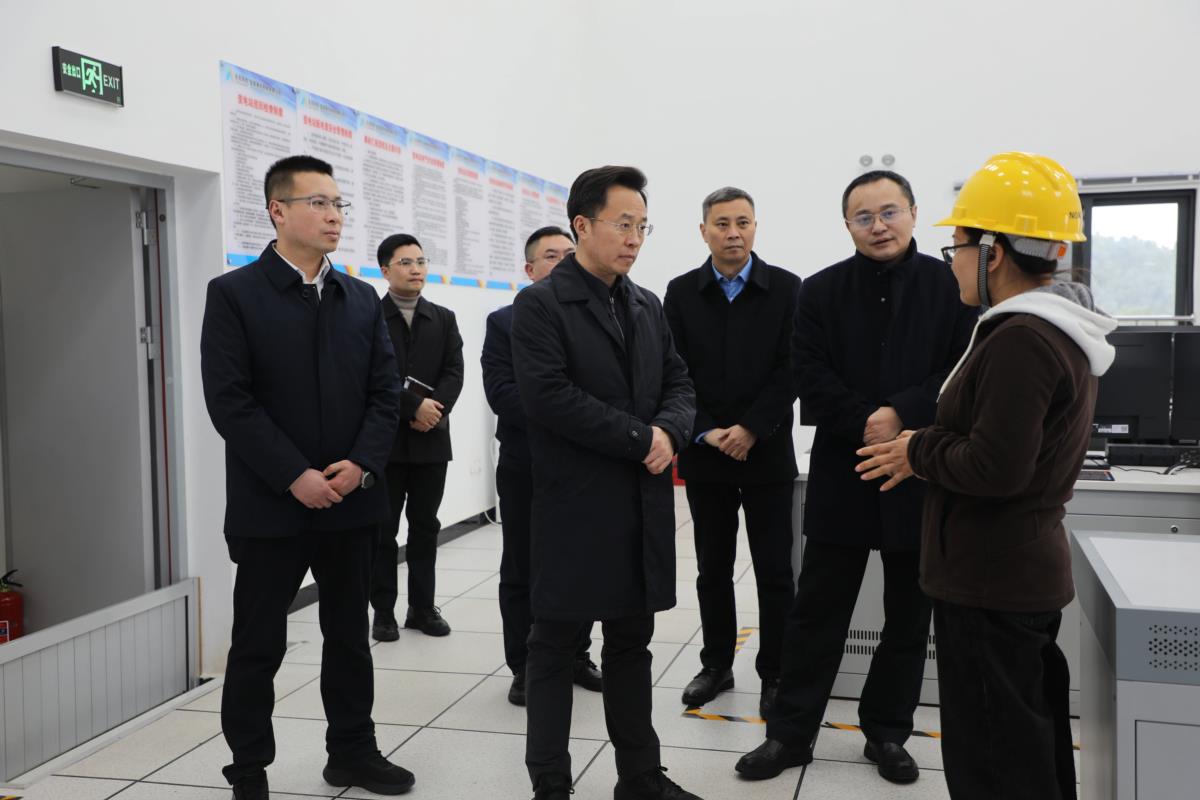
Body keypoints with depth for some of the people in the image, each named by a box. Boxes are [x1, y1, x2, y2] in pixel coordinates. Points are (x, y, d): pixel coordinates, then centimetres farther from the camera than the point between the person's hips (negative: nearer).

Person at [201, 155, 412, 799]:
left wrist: (361, 464, -10)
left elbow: (385, 391, 6)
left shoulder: (361, 298, 10)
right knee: (258, 644, 6)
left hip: (351, 500, 5)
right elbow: (230, 401, -12)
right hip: (269, 504, -4)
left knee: (350, 635, 14)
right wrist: (295, 477, -17)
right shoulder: (233, 294, -5)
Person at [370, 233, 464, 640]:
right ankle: (383, 611, 12)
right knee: (382, 528, 3)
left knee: (425, 526, 9)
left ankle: (423, 607, 18)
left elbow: (454, 373, 2)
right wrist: (415, 406, -17)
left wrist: (433, 411, -14)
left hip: (431, 438, 3)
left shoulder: (444, 319, 11)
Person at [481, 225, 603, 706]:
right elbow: (501, 392, -10)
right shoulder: (504, 323, 1)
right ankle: (524, 668, 17)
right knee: (521, 572, 6)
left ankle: (577, 657, 26)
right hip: (526, 466, -2)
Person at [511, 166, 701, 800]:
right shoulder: (539, 305, -8)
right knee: (555, 645, 5)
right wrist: (640, 440, -16)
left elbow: (679, 384, 13)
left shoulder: (647, 306, 13)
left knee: (632, 641, 15)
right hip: (574, 506, -6)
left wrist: (670, 432, -10)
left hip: (644, 503, 7)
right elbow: (548, 396, -19)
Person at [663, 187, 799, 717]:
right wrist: (705, 432, -11)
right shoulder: (681, 292, 3)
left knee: (774, 571, 4)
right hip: (705, 454, 2)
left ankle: (774, 674, 17)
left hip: (767, 452, -2)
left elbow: (790, 370, -7)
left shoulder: (785, 288, -2)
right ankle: (717, 665, 26)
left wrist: (751, 429, -15)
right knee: (712, 568, 12)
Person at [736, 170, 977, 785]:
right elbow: (812, 381, -5)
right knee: (816, 612, 7)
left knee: (908, 618, 12)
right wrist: (869, 426, -17)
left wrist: (902, 416, -19)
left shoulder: (950, 286, -1)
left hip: (923, 478, 0)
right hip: (842, 476, 0)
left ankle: (887, 732, 29)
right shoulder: (821, 291, 2)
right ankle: (790, 733, 19)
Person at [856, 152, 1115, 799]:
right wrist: (928, 451, 6)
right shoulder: (1058, 331, 11)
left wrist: (919, 452, -10)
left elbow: (994, 468, -27)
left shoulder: (1019, 341, -22)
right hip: (1030, 572, 10)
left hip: (990, 584, -10)